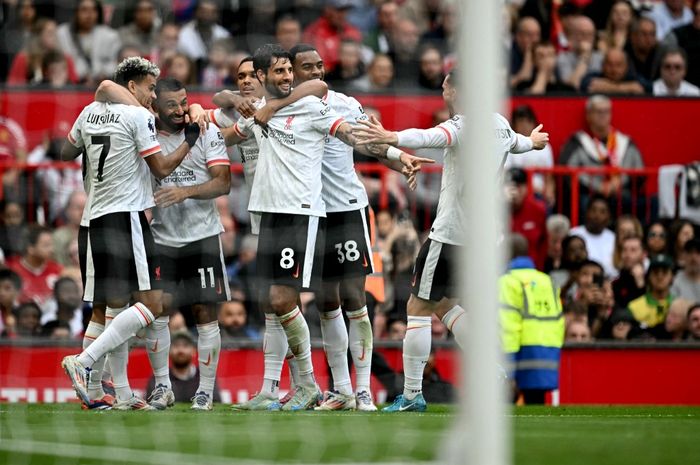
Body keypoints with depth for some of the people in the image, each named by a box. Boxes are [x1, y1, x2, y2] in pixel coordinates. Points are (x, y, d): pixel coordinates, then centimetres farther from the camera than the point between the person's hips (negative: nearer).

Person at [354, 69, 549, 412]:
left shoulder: (464, 126, -16)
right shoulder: (499, 124, 10)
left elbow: (433, 137, -40)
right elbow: (516, 142, 35)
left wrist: (392, 138, -57)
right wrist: (532, 141, 60)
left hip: (450, 234, -9)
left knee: (418, 307, -1)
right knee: (444, 305, 22)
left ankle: (411, 395, -2)